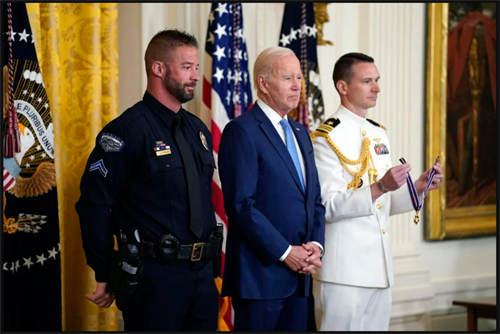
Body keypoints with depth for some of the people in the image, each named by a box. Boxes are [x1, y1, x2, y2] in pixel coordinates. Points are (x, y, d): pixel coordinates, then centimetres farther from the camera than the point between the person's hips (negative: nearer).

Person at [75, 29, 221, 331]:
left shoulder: (198, 130, 13)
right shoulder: (129, 130, -11)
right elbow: (94, 205, -13)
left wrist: (210, 263, 16)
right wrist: (105, 275, -11)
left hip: (203, 273, 7)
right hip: (155, 275, -7)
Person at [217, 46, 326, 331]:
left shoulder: (300, 132, 17)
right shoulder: (242, 131, -8)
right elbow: (242, 205, -15)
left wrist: (316, 245, 1)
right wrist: (284, 252, -15)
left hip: (298, 274, 7)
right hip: (260, 273, -7)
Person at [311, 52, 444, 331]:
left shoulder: (379, 135, 15)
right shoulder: (327, 138, -10)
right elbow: (328, 208, -16)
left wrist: (420, 187, 4)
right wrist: (379, 187, -25)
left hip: (380, 266, 7)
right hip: (344, 270, -7)